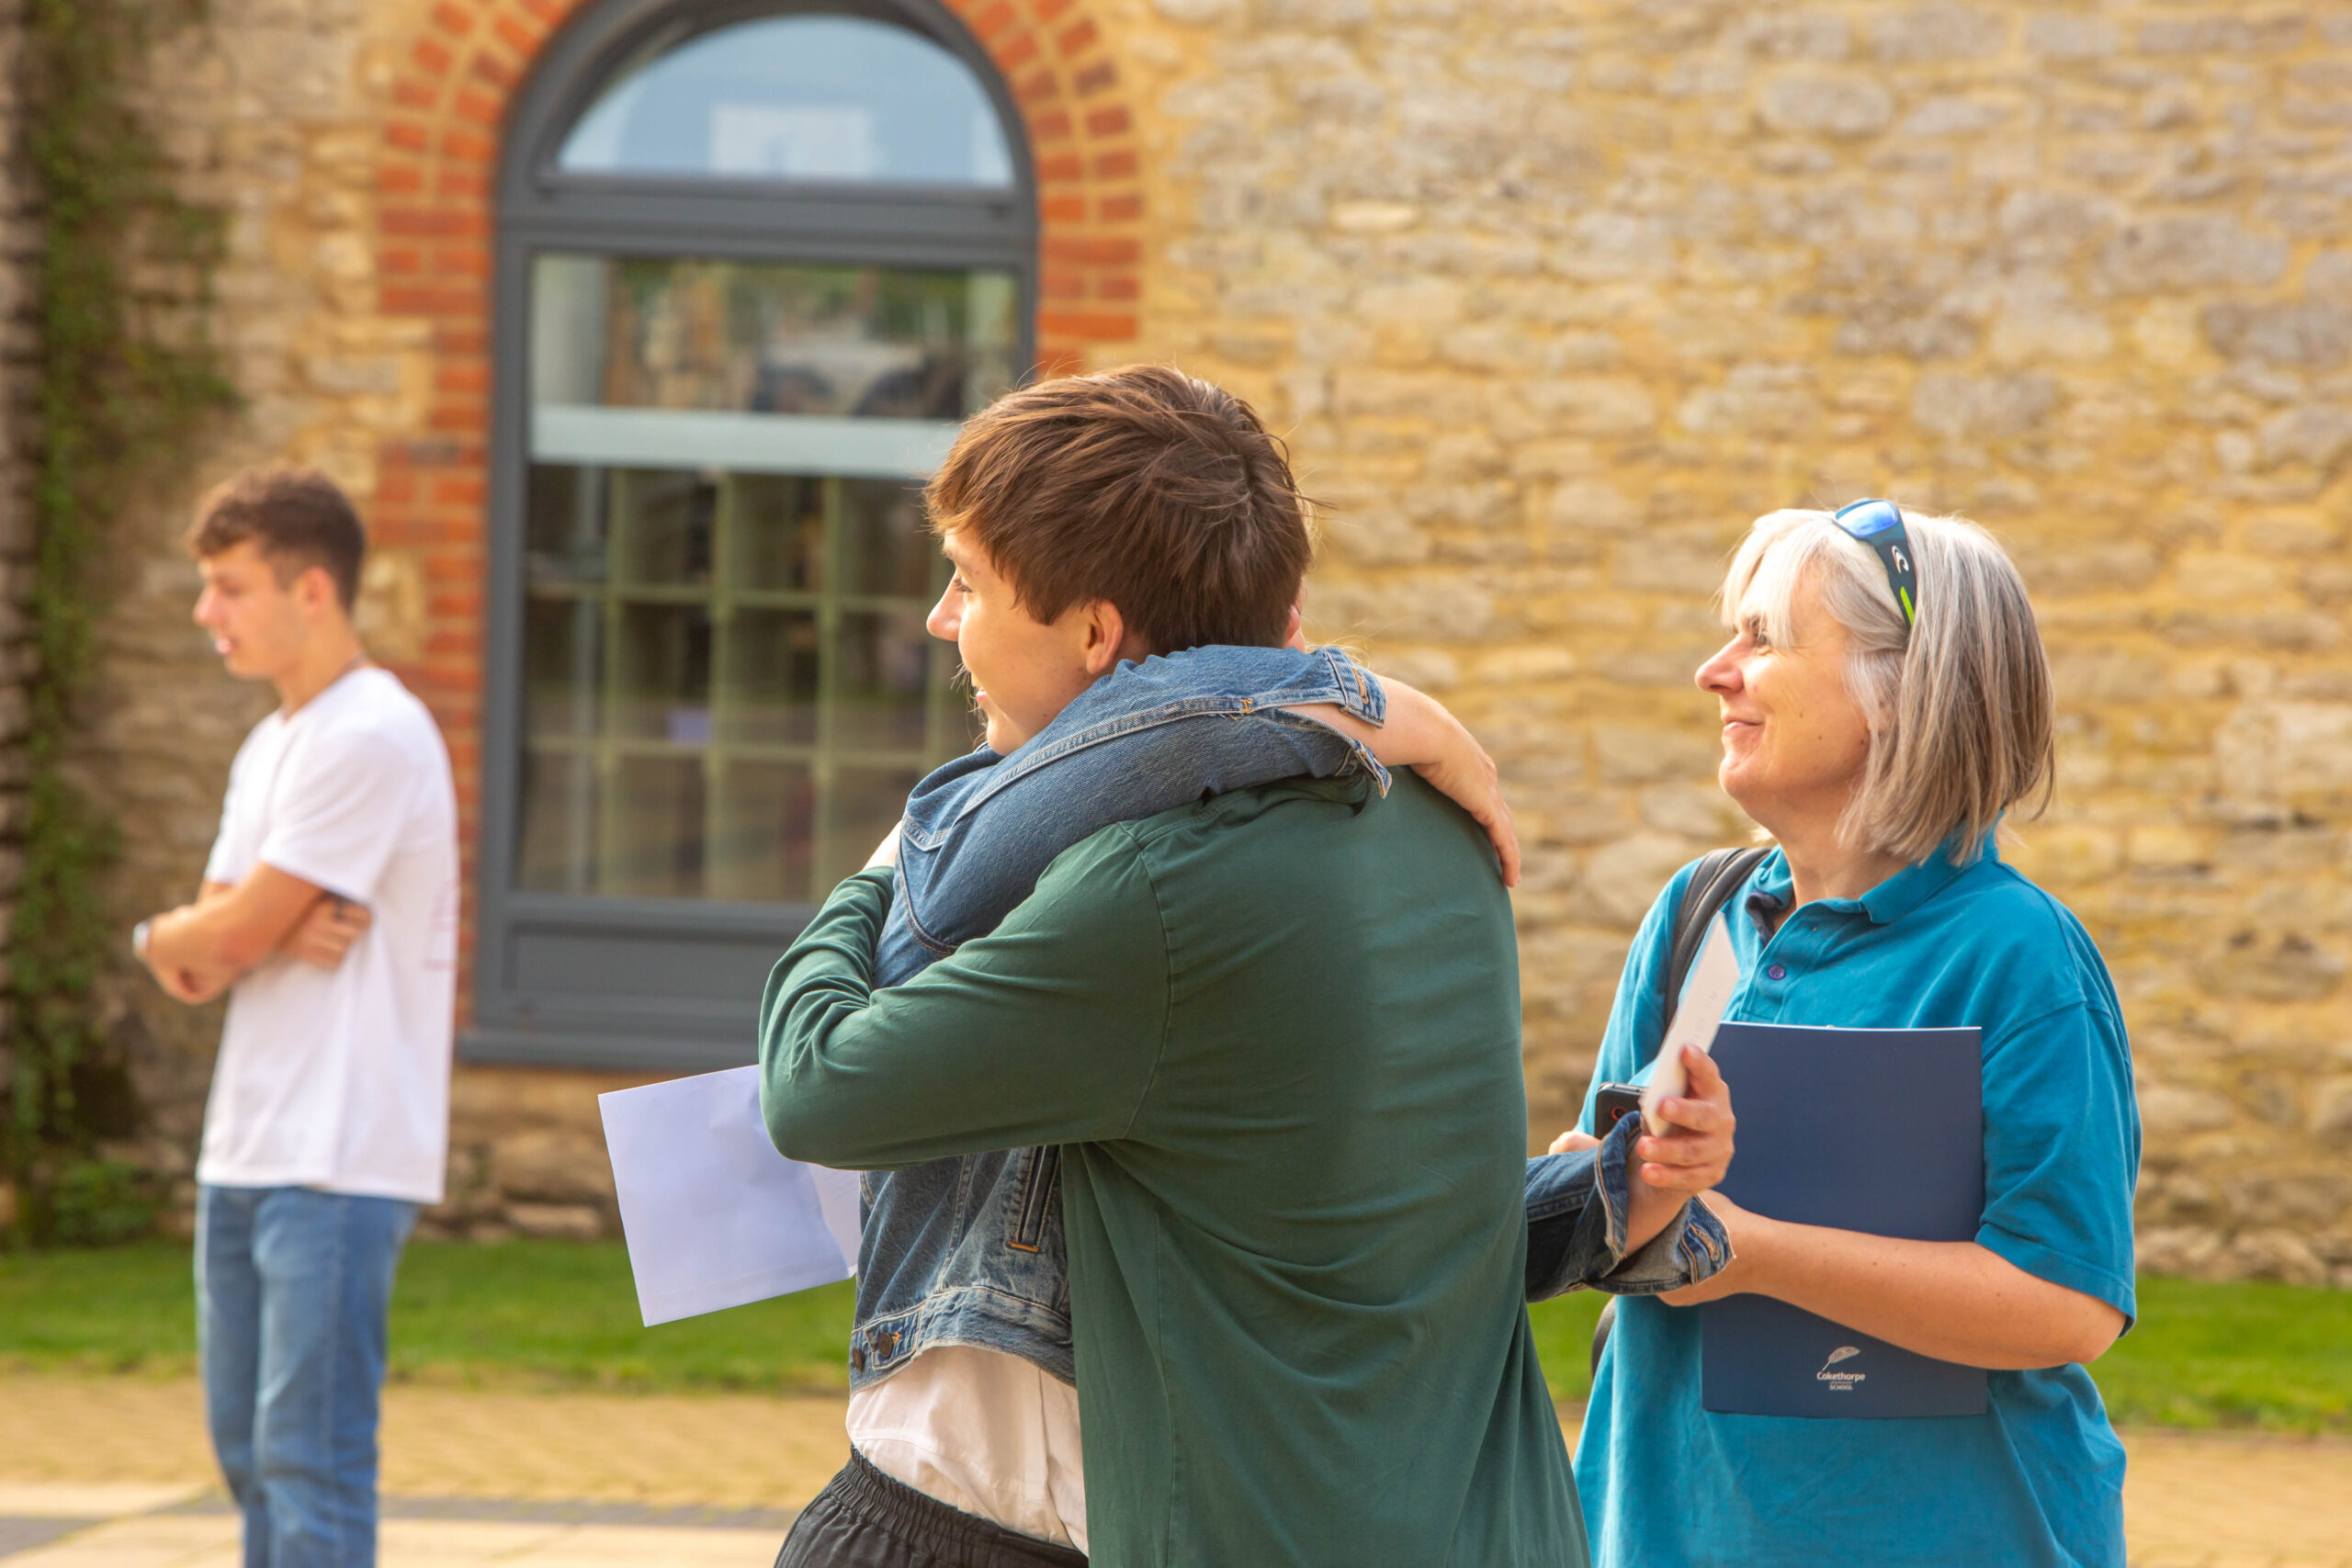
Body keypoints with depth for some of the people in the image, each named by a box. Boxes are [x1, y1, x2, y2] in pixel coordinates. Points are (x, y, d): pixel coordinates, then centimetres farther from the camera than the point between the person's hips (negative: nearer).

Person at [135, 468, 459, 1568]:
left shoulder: (372, 742, -14)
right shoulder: (270, 747, 17)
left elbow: (227, 938, -16)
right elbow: (202, 970, 10)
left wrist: (161, 937, 5)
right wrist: (277, 934, -11)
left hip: (339, 1162, -9)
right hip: (243, 1151, 9)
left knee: (310, 1457, -9)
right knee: (248, 1448, 13)